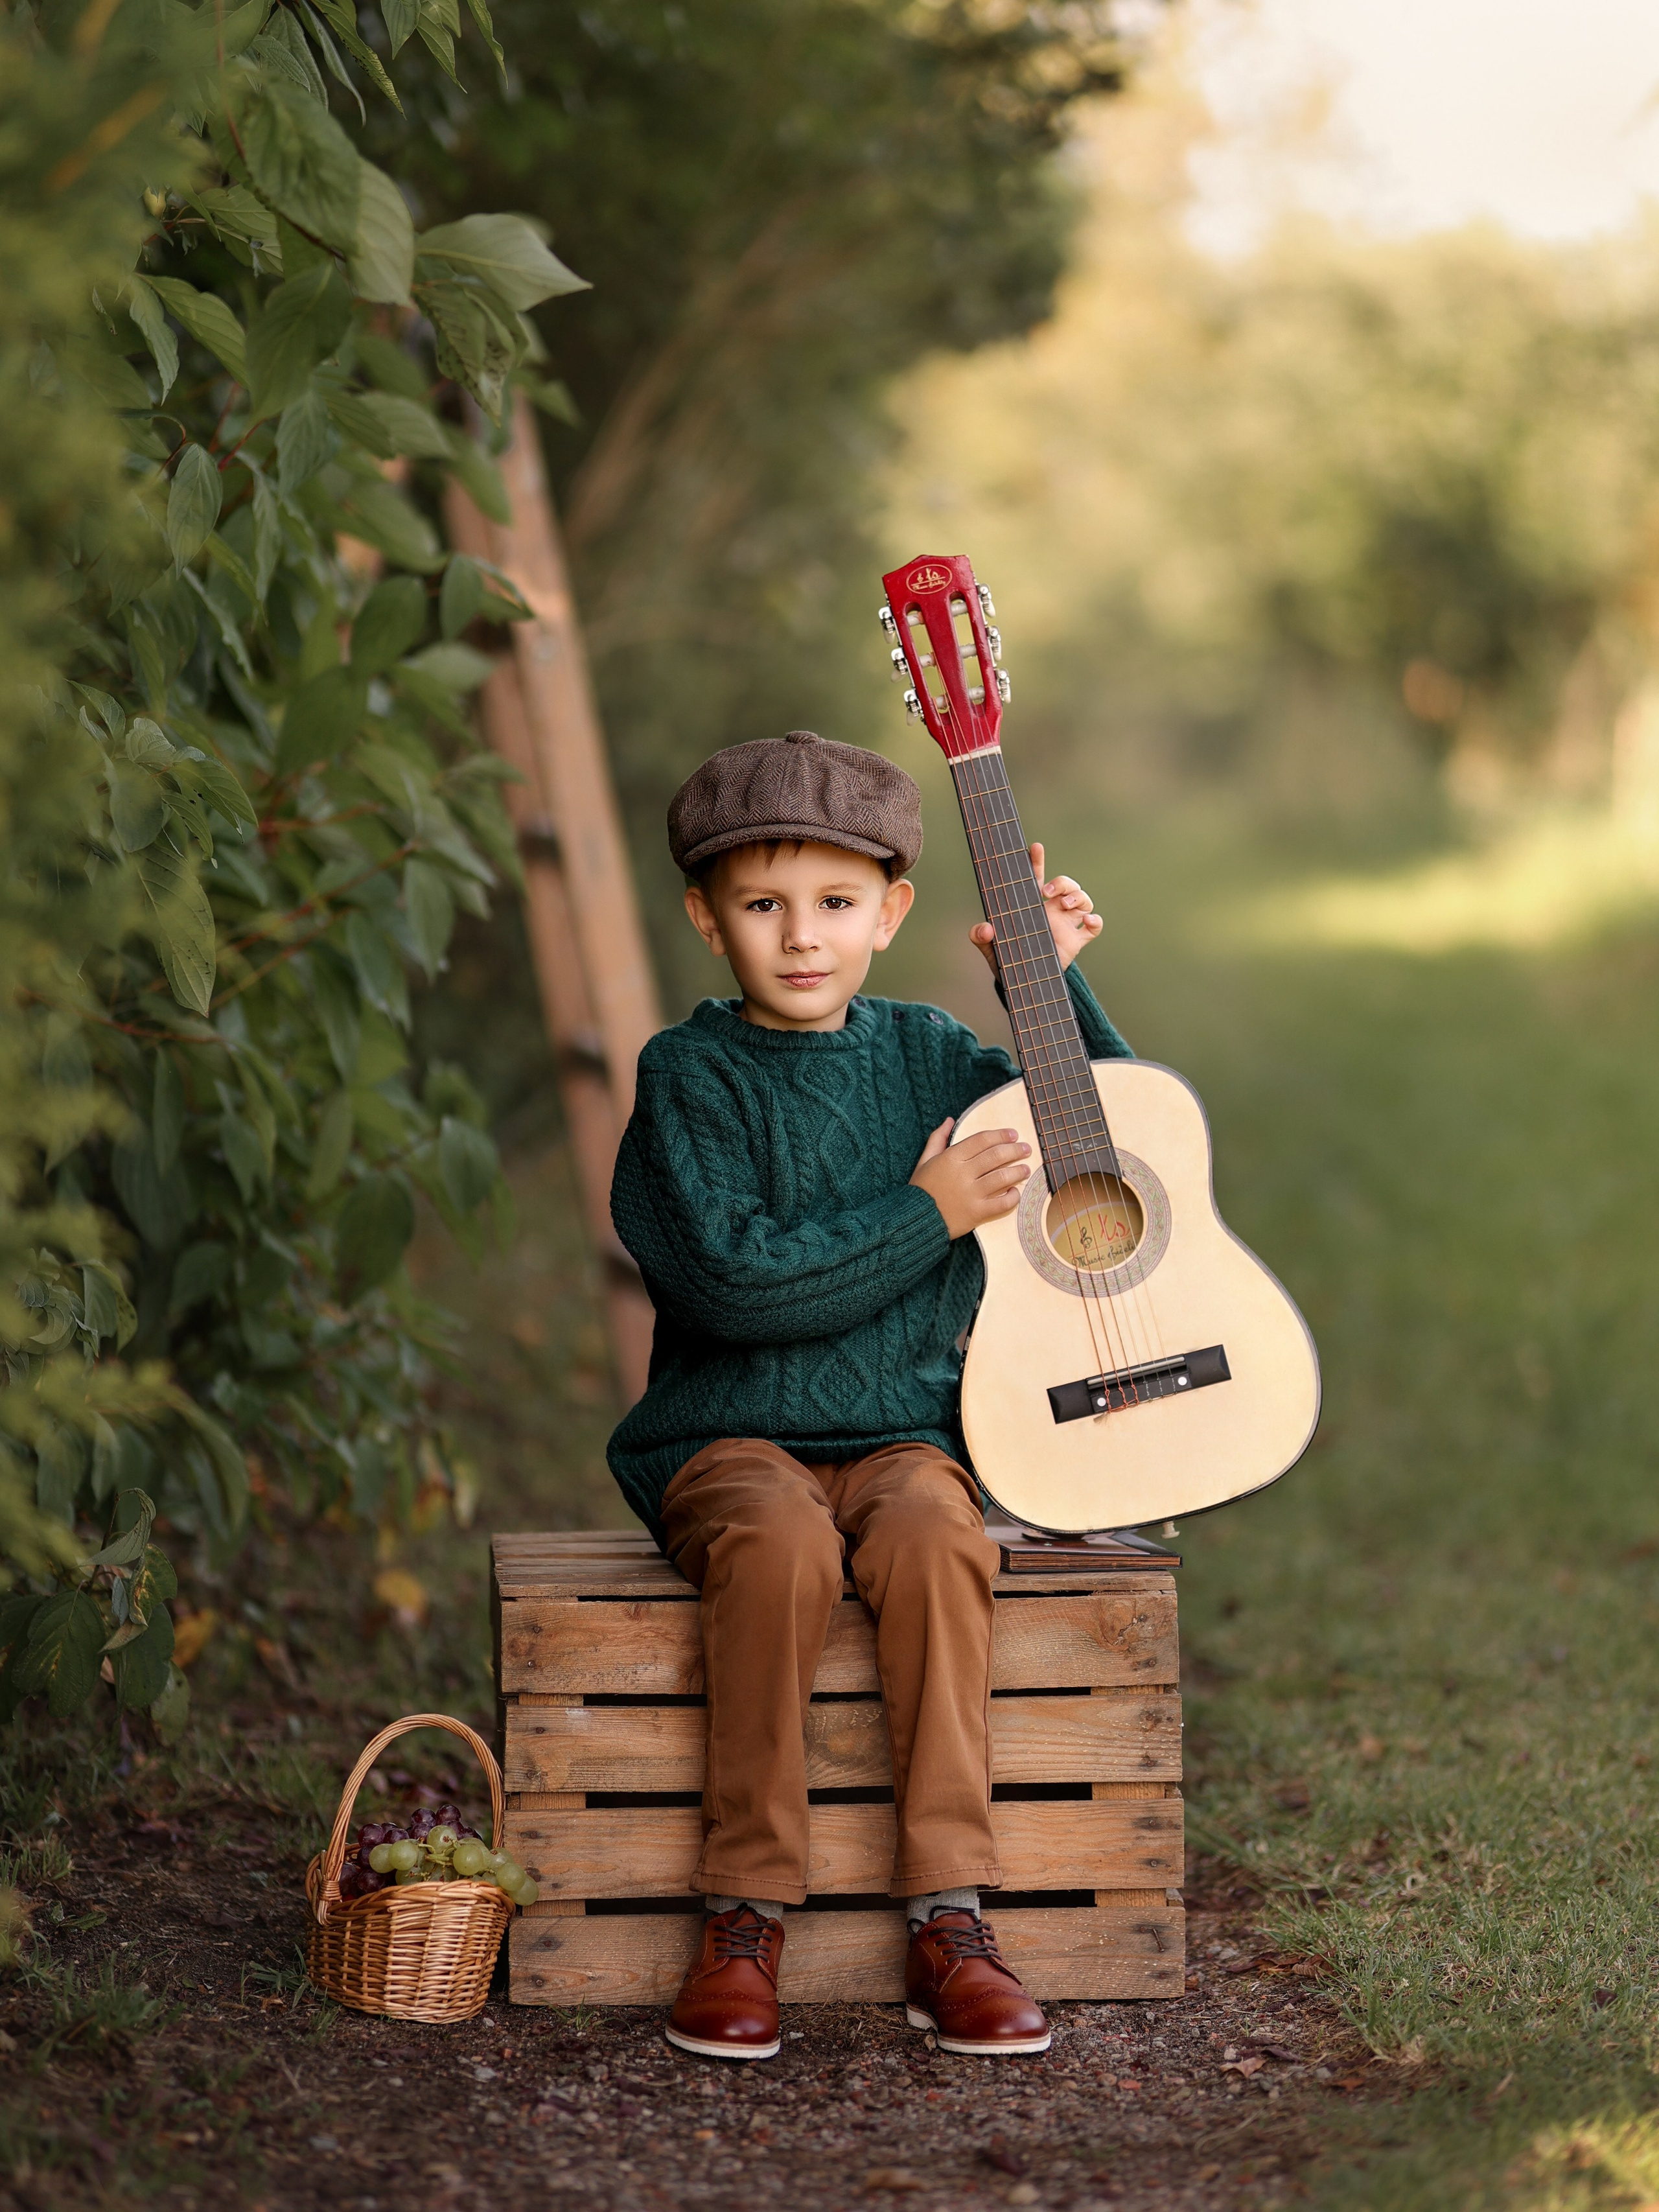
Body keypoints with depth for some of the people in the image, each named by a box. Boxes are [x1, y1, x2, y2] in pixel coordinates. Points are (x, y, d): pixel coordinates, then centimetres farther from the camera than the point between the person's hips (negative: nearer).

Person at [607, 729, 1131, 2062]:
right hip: (728, 1438, -2)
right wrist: (928, 1215, -12)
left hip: (900, 1431, 3)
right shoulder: (691, 1075, -2)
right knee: (784, 1547, -36)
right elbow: (734, 1279, -15)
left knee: (934, 1538, -32)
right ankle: (747, 1918, -24)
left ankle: (948, 1920, -27)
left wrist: (1054, 979, 9)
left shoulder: (927, 1055, 11)